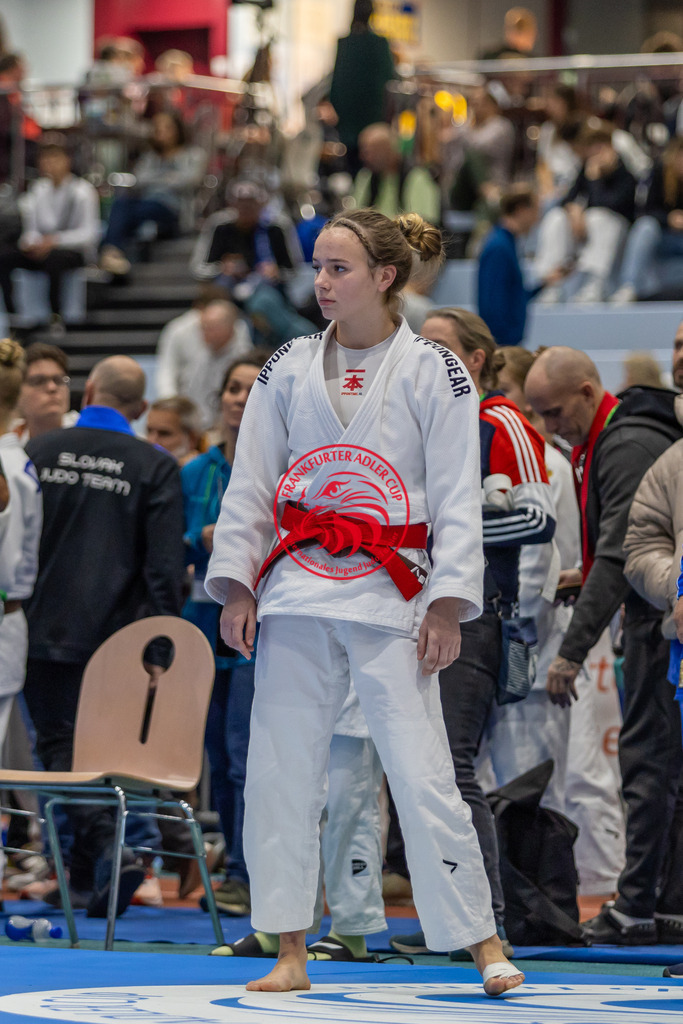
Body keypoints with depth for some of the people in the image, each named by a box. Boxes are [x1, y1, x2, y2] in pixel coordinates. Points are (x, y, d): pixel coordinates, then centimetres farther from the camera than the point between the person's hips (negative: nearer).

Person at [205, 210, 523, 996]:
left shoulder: (433, 372, -1)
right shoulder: (288, 370, 9)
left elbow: (458, 500, -2)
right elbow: (249, 484, 11)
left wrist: (447, 606, -8)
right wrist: (236, 586, 4)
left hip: (389, 593, -4)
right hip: (297, 592, 4)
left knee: (421, 774, -8)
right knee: (279, 773, 2)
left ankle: (483, 944, 3)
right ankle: (291, 953, 10)